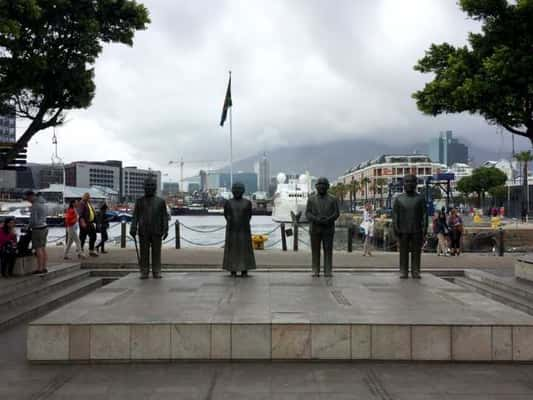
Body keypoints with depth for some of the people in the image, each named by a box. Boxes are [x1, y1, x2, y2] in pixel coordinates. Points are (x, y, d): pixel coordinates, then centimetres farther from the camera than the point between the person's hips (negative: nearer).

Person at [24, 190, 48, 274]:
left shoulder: (35, 205, -17)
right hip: (44, 227, 9)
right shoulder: (42, 203, 11)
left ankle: (39, 268, 0)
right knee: (43, 248, 11)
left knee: (38, 249, -4)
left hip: (38, 229, -9)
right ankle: (44, 267, 15)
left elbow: (33, 220, -19)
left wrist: (29, 226, 0)